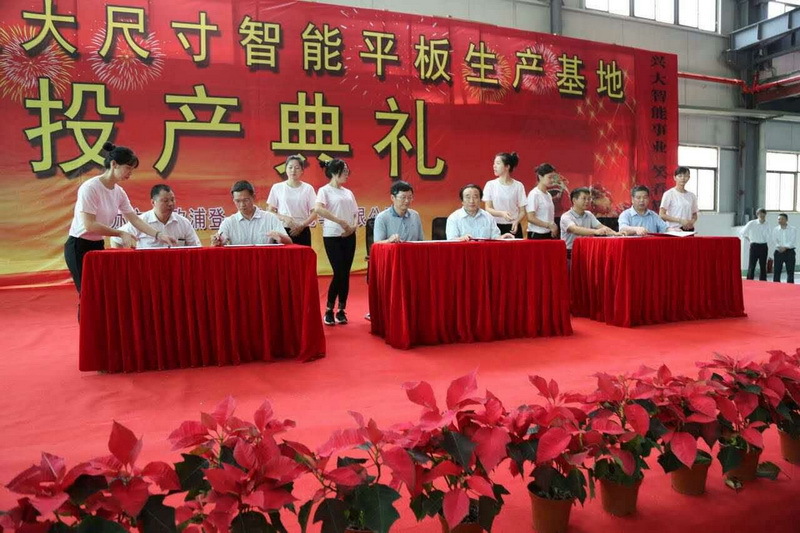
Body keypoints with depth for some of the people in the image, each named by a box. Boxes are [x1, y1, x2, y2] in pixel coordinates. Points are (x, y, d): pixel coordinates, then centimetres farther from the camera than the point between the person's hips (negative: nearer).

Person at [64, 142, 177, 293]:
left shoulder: (119, 192, 3)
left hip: (98, 246, 7)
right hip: (79, 247, -7)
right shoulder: (90, 188, -19)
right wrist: (121, 233, -21)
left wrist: (158, 235, -8)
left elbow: (135, 220, 4)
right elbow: (89, 225, -24)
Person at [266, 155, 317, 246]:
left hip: (303, 232, 0)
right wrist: (284, 218, -13)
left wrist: (302, 225, -12)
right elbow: (270, 211, 5)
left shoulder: (308, 188, 3)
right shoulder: (277, 187, 4)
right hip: (282, 231, 0)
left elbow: (314, 213, 2)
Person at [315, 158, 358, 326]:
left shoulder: (348, 192, 15)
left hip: (349, 236, 6)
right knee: (339, 272, -10)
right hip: (332, 236, -5)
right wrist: (341, 221, -22)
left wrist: (353, 226, -7)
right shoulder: (325, 190, -4)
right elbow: (318, 209, -22)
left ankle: (341, 310, 14)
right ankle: (329, 310, 4)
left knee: (346, 273, 5)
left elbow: (355, 214, 15)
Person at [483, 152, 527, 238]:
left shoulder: (518, 186, 0)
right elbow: (488, 209, -1)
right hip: (495, 227, 0)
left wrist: (516, 221, -17)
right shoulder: (490, 184, 2)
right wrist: (502, 213, -20)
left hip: (513, 228, 0)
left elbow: (522, 211, 3)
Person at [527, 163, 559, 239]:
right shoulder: (534, 194, -10)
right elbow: (530, 218, -16)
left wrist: (553, 227, 0)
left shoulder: (548, 195, 14)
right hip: (537, 235, -7)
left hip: (548, 234, 7)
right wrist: (549, 225, -17)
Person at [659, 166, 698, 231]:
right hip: (674, 230, -4)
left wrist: (691, 222, -3)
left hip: (688, 230, 4)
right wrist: (680, 220, -14)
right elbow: (662, 215, -8)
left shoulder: (692, 196, 11)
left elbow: (694, 215, 20)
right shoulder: (669, 194, -3)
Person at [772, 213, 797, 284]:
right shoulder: (775, 229, 8)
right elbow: (774, 241, -2)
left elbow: (793, 241, -7)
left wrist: (785, 247, -20)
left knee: (790, 272, 0)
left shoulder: (793, 229, 3)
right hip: (778, 252, 1)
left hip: (789, 252, -1)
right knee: (777, 271, 1)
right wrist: (779, 247, -19)